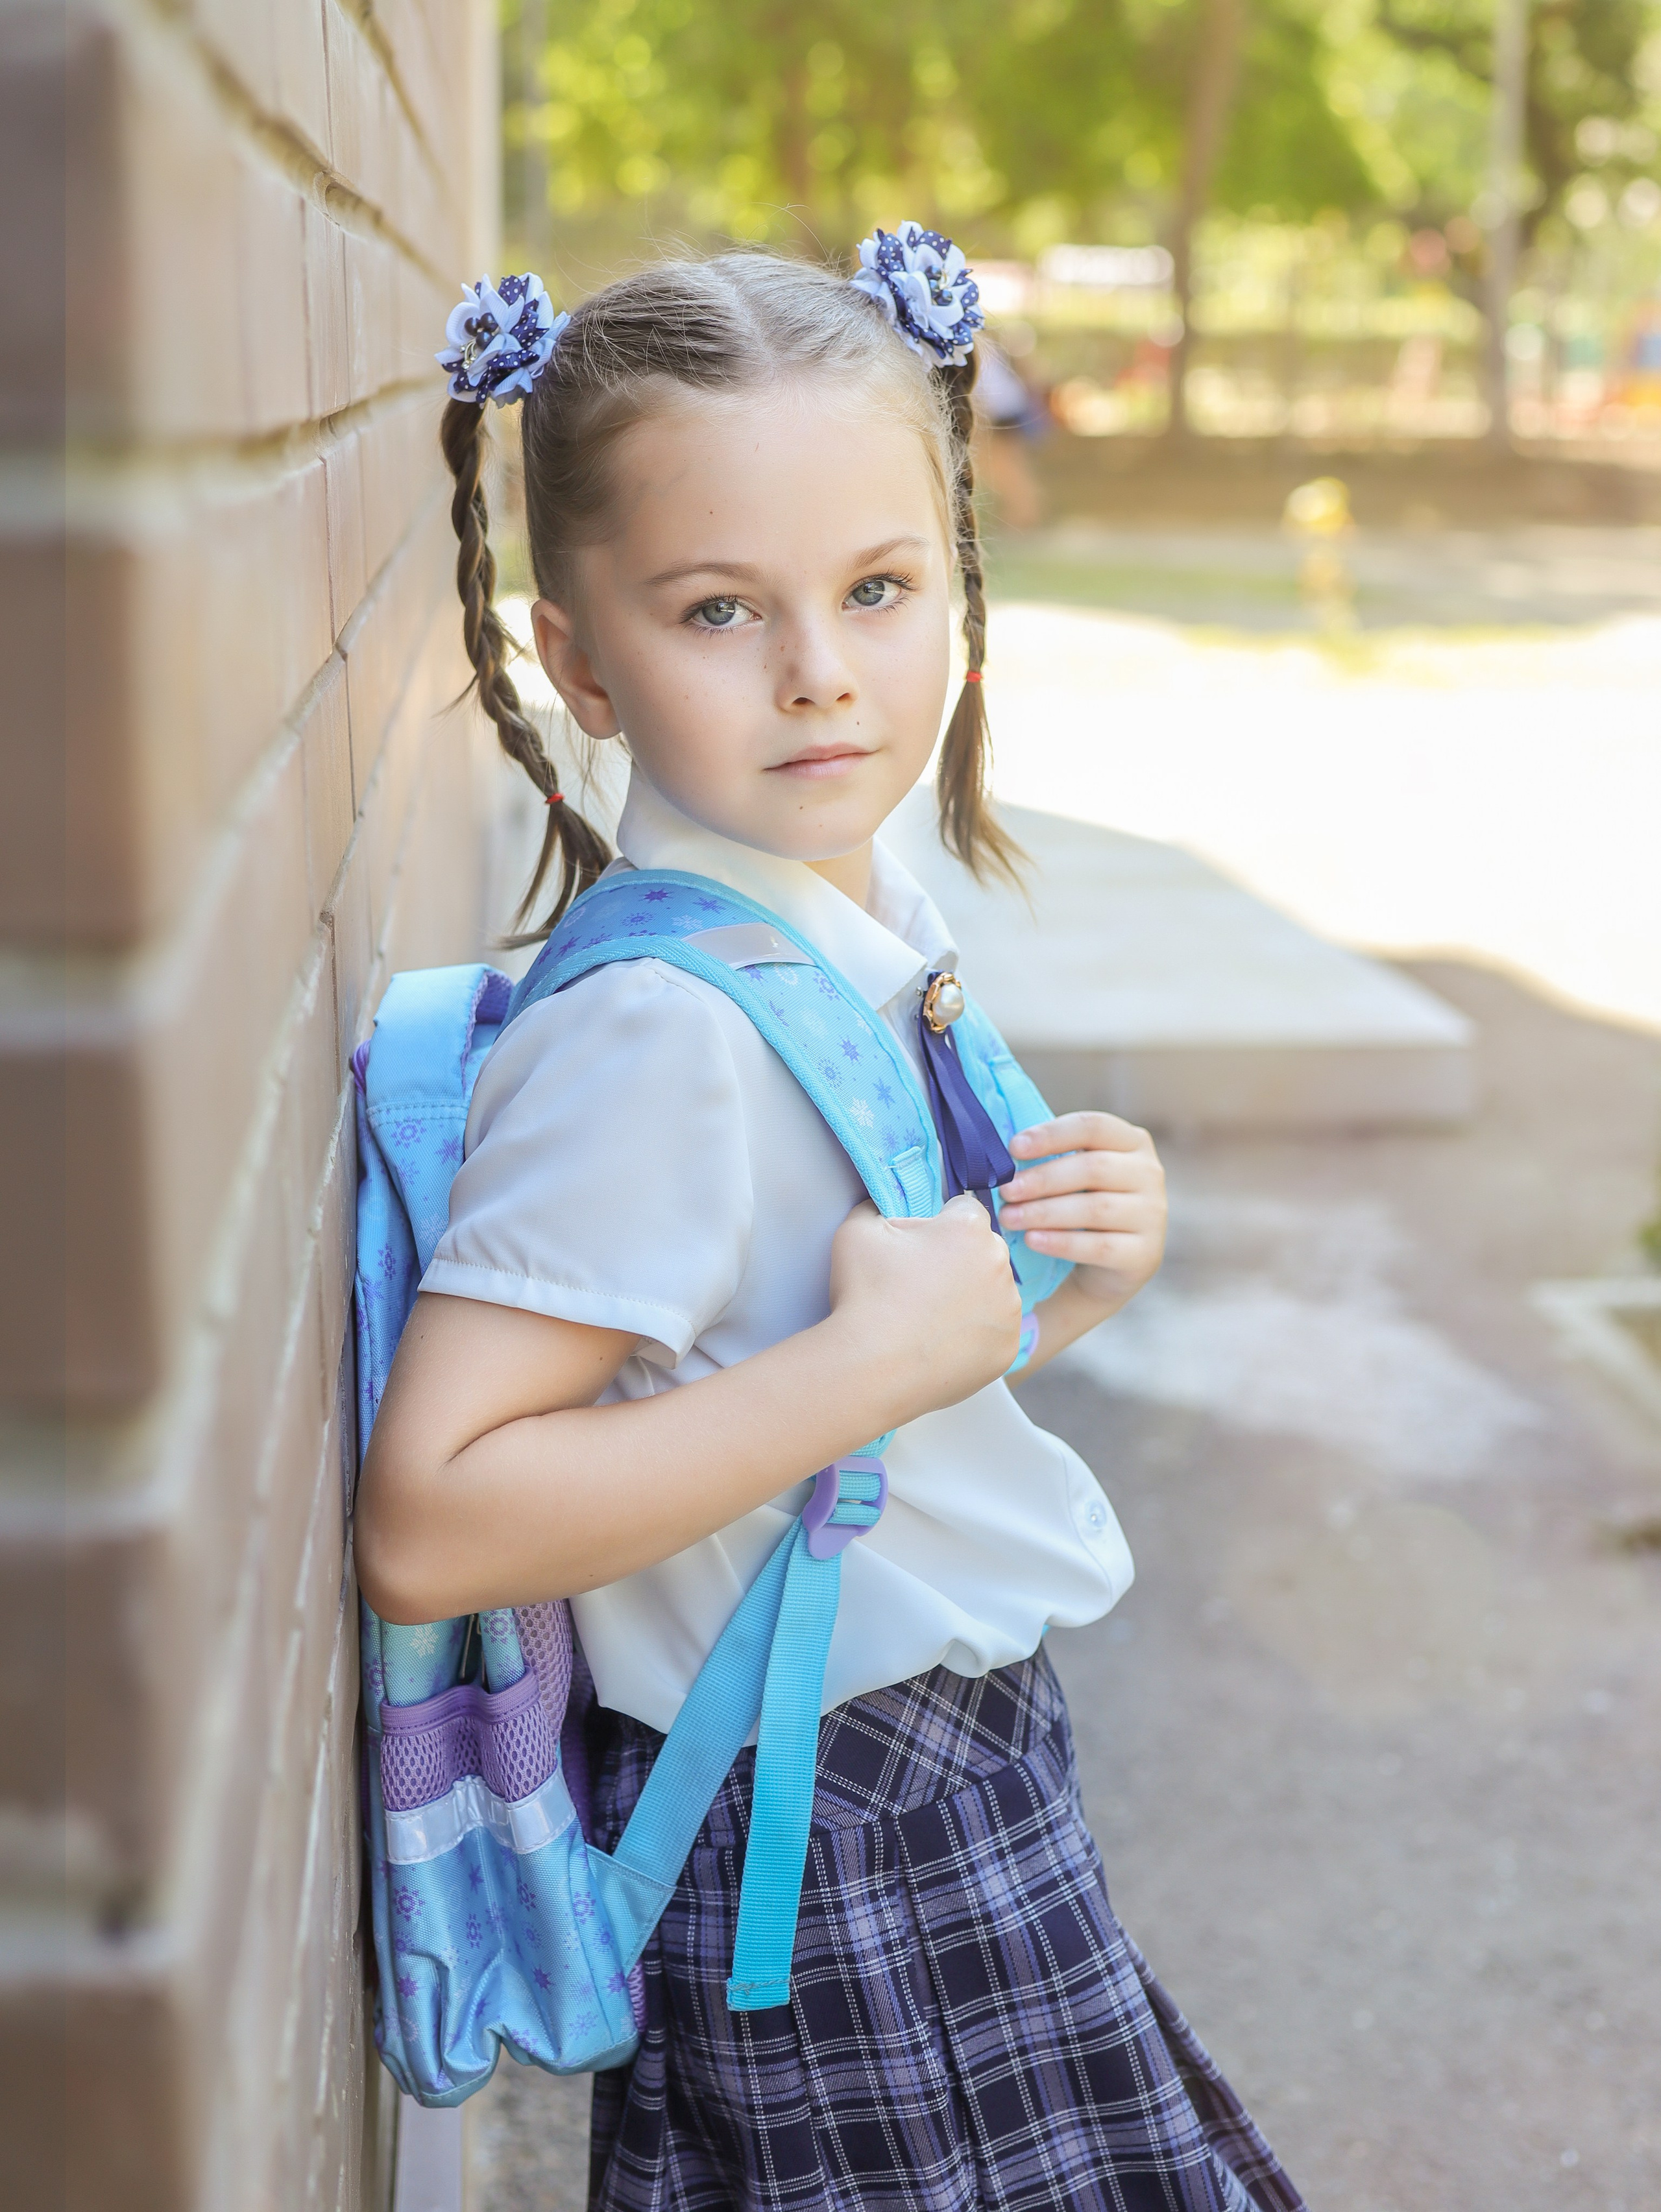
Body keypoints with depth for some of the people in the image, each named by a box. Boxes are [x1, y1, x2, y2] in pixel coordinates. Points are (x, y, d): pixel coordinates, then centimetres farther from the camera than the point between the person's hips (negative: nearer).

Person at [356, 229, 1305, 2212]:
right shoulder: (654, 1028, -25)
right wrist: (874, 1360, -29)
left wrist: (1064, 1283, -4)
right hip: (814, 1867, -9)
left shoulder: (870, 926, 2)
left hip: (962, 1758, 9)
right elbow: (429, 1527, -31)